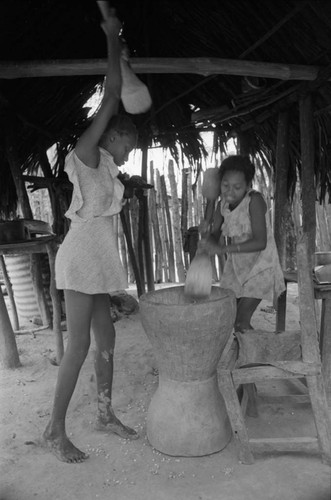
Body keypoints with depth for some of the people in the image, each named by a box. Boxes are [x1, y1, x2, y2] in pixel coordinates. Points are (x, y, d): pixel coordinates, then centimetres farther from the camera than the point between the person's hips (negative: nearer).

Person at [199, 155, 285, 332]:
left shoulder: (255, 200, -24)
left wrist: (223, 249, -39)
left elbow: (260, 242, -31)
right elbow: (215, 236, 1)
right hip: (236, 266, 7)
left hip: (259, 266, -7)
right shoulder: (222, 205, -4)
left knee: (241, 322, -10)